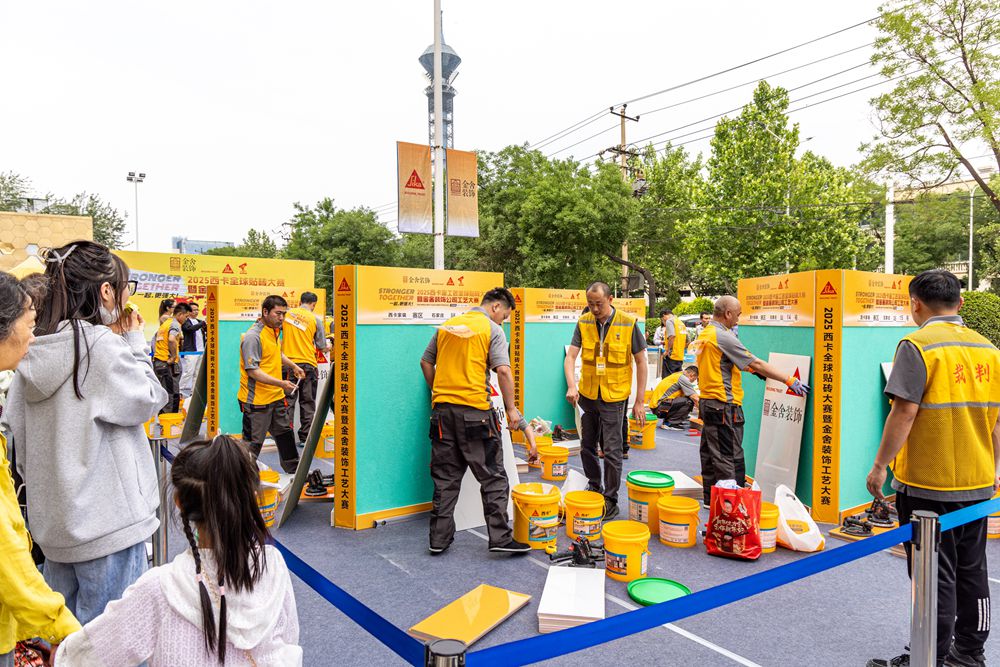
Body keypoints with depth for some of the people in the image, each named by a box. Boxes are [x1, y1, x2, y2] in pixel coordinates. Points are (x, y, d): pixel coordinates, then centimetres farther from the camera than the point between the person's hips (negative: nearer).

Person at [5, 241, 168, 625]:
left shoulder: (34, 352, 4)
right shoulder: (103, 344, -18)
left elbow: (17, 432, 10)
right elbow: (148, 400, -8)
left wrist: (38, 484, 20)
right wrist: (135, 344, -2)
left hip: (51, 517, 8)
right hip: (107, 519, -7)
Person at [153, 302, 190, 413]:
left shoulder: (165, 323, 18)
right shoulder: (175, 324, -11)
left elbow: (154, 340, 23)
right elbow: (171, 339, -30)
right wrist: (173, 357, -22)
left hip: (157, 361, 9)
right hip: (168, 363, -9)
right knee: (173, 394, -5)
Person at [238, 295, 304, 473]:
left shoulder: (274, 331, 9)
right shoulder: (252, 336, -20)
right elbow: (252, 371, -25)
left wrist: (293, 366, 19)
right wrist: (281, 383, -30)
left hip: (276, 397, 9)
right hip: (257, 400, -9)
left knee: (285, 432, 21)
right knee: (253, 442, 1)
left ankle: (293, 469, 36)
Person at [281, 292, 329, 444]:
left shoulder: (287, 313, 3)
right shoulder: (316, 319, 0)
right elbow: (321, 346, 4)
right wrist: (327, 346, 27)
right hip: (308, 364, -1)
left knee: (288, 400, 6)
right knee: (307, 402, 8)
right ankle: (306, 438, 10)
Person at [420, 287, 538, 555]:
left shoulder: (447, 325, 13)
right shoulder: (492, 329, -3)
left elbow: (426, 362, 17)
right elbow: (503, 371, -14)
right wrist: (511, 409, -7)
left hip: (442, 410, 5)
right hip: (475, 412, -5)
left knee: (445, 478, 12)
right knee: (493, 477, 5)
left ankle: (439, 538, 17)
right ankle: (500, 537, 6)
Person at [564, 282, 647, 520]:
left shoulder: (628, 324, -11)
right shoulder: (583, 323, -3)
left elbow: (641, 363, -5)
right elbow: (571, 356, -8)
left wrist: (639, 401, -6)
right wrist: (571, 386, -26)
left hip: (614, 396, -4)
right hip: (587, 394, 4)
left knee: (612, 450, 0)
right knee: (587, 446, 16)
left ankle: (611, 500, 15)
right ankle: (594, 487, 36)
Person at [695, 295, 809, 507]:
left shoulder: (705, 334, 12)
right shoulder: (723, 337, -17)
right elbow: (756, 364, -16)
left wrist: (750, 367, 20)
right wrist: (789, 380, -10)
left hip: (707, 401, 10)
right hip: (723, 406, -10)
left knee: (710, 454, 15)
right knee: (730, 458, -5)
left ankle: (711, 499, 23)